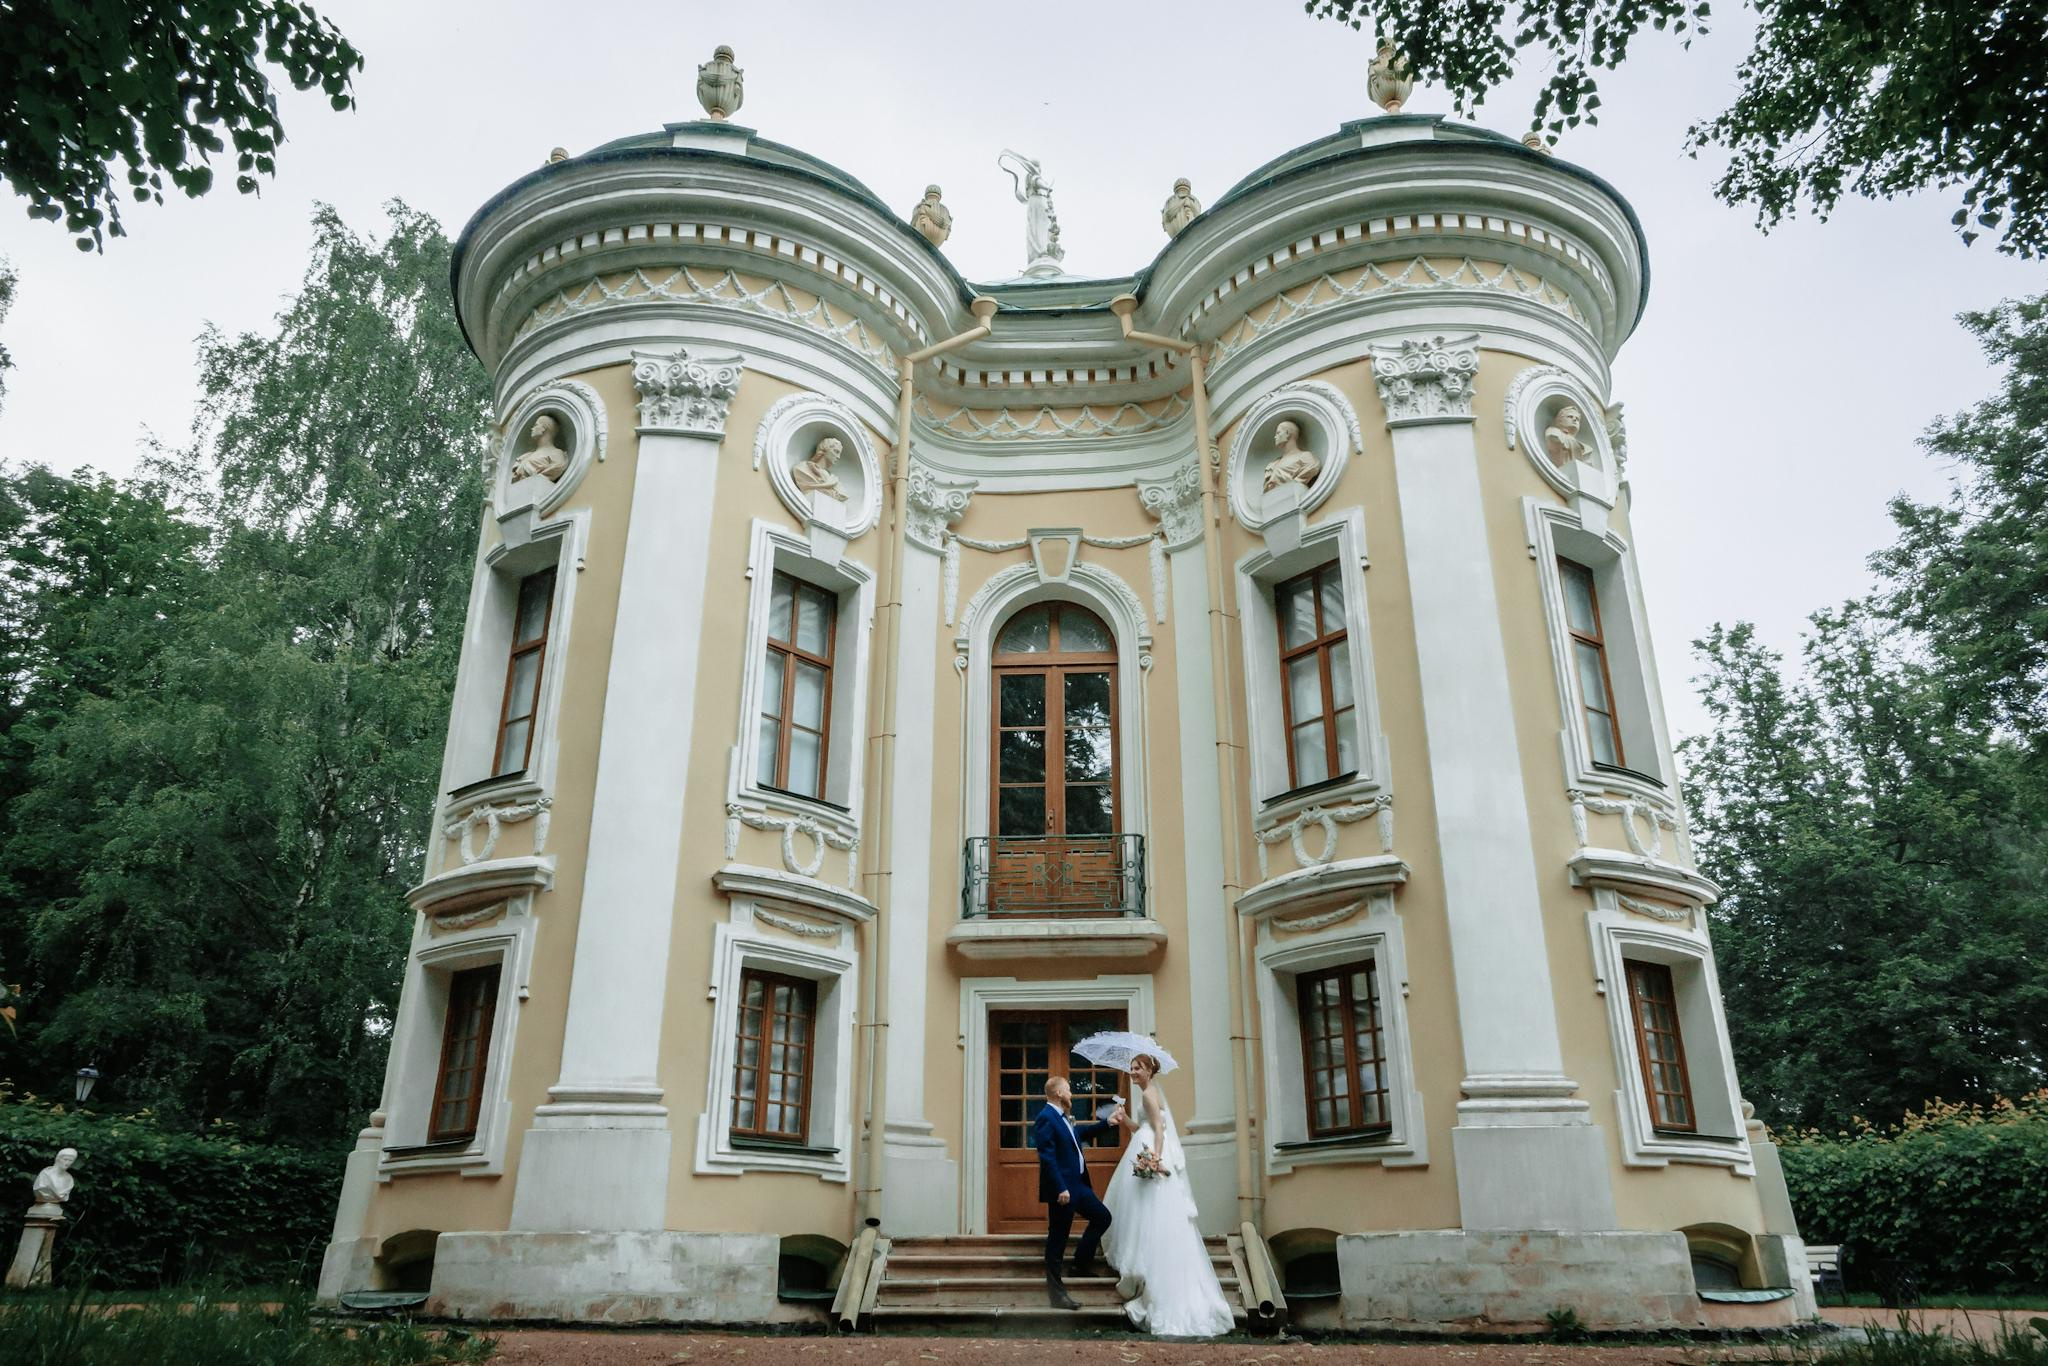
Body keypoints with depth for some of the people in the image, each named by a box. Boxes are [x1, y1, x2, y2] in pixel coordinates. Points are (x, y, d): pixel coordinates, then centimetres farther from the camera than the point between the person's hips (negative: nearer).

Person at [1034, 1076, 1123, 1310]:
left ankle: (1082, 1264, 29)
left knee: (1102, 1217, 17)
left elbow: (1080, 1133, 31)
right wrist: (1060, 1189, -24)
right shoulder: (1046, 1119, -17)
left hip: (1078, 1184, 10)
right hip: (1062, 1189, -10)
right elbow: (1047, 1158, -22)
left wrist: (1107, 1122, 28)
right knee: (1058, 1238, -1)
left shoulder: (1063, 1117, 12)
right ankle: (1056, 1292, 7)